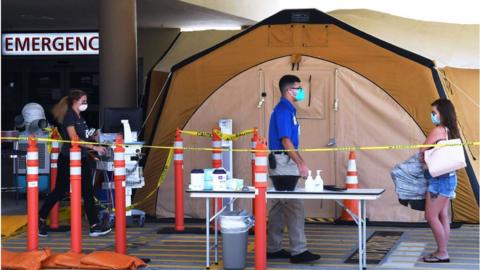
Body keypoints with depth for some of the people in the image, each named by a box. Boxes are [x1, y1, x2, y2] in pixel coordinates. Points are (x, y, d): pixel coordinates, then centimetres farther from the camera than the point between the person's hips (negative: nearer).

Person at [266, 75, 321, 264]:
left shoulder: (287, 110, 16)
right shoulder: (283, 110, -15)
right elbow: (285, 141, -20)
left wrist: (299, 163, 21)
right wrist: (301, 164, -19)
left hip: (283, 163, 10)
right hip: (283, 163, -10)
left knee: (279, 208, 12)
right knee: (295, 207, -10)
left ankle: (273, 249, 16)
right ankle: (298, 251, -10)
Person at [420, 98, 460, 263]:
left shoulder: (438, 130, -15)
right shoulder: (451, 131, 10)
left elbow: (422, 152, -7)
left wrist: (423, 158, 12)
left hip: (439, 179, -9)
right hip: (449, 177, 9)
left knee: (431, 216, -5)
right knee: (442, 216, 11)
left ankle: (442, 253, -2)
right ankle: (442, 252, 15)